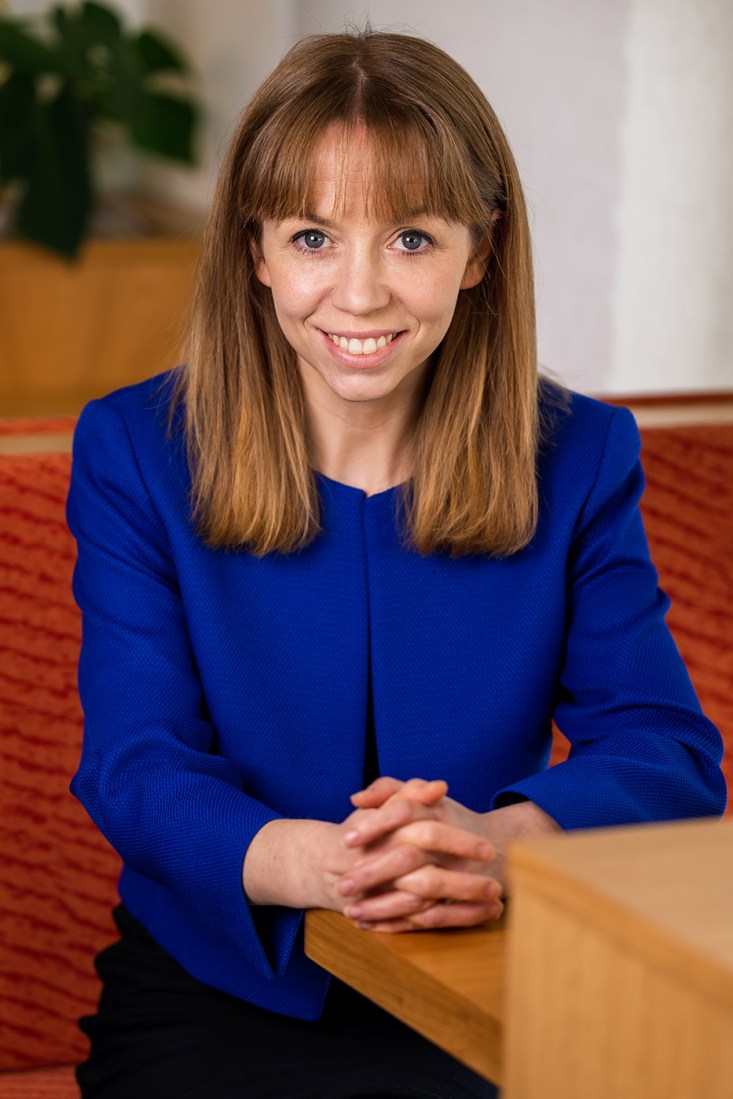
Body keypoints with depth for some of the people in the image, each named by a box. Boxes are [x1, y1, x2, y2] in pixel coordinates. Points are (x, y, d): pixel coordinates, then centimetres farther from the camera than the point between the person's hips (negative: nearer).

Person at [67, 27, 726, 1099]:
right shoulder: (135, 452, -1)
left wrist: (502, 839, -29)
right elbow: (133, 765, -9)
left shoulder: (581, 459, 3)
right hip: (218, 990, -1)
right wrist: (317, 863, -31)